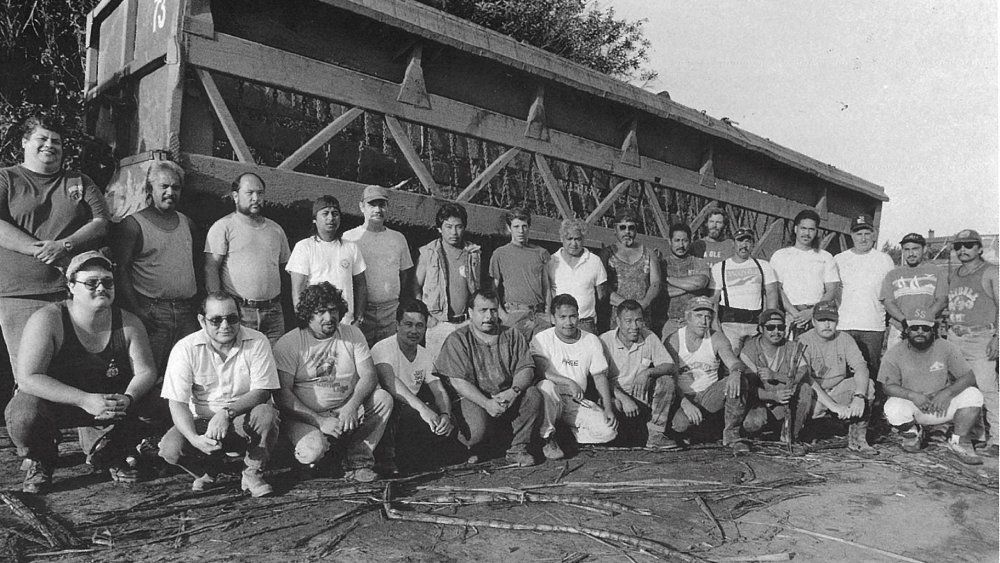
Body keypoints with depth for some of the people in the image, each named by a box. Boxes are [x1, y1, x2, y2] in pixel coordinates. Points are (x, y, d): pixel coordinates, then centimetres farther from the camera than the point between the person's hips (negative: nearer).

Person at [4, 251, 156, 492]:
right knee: (25, 410, -32)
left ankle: (114, 458, 12)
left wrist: (128, 398, -32)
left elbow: (146, 371, -8)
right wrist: (86, 400, -37)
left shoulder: (128, 323, -9)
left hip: (109, 405, 3)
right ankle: (38, 463, 3)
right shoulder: (47, 320, -20)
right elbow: (27, 378, -26)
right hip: (54, 404, -2)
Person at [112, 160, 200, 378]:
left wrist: (199, 305, 13)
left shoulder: (187, 223, 16)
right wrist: (135, 309, -15)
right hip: (151, 313, -5)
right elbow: (120, 270, -7)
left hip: (187, 314, 5)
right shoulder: (133, 224, 0)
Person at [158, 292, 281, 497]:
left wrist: (227, 413, -30)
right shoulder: (185, 349, -10)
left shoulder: (257, 342, -10)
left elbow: (262, 392, -14)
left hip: (245, 421, -1)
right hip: (202, 421, 1)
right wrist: (195, 439, -30)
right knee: (170, 448, -26)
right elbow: (177, 403, -13)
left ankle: (253, 473, -7)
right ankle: (205, 472, 9)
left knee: (265, 413, -32)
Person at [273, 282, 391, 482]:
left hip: (346, 412, 4)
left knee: (383, 398, -20)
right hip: (305, 416, -3)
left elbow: (369, 376, -3)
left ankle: (358, 458, -10)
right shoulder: (287, 344, -8)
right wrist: (320, 421, -22)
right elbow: (283, 393, -13)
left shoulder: (352, 334, 3)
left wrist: (352, 406, -23)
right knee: (312, 450, -32)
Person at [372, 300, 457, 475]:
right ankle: (386, 457, -17)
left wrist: (445, 415, -21)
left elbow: (440, 391, 2)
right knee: (388, 400, -37)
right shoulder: (384, 348, -15)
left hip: (409, 414, 6)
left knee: (447, 426, -16)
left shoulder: (425, 356, 7)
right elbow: (389, 381, -34)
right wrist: (422, 408, -43)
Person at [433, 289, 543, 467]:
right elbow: (458, 381, -12)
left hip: (507, 398, 3)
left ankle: (517, 449, -11)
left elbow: (526, 369, 0)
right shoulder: (457, 340, -2)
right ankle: (477, 450, 7)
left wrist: (514, 391, -22)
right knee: (476, 429, -32)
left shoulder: (512, 336, 9)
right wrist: (486, 403, -24)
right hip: (474, 399, -3)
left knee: (533, 394, -24)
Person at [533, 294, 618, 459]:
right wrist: (570, 383, -27)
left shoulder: (591, 340, 5)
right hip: (551, 401, -3)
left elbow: (600, 376, 6)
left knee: (609, 430, -19)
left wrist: (608, 408, -5)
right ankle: (547, 437, -14)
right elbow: (541, 372, -18)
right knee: (546, 386, -37)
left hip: (578, 402, 3)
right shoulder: (541, 339, -6)